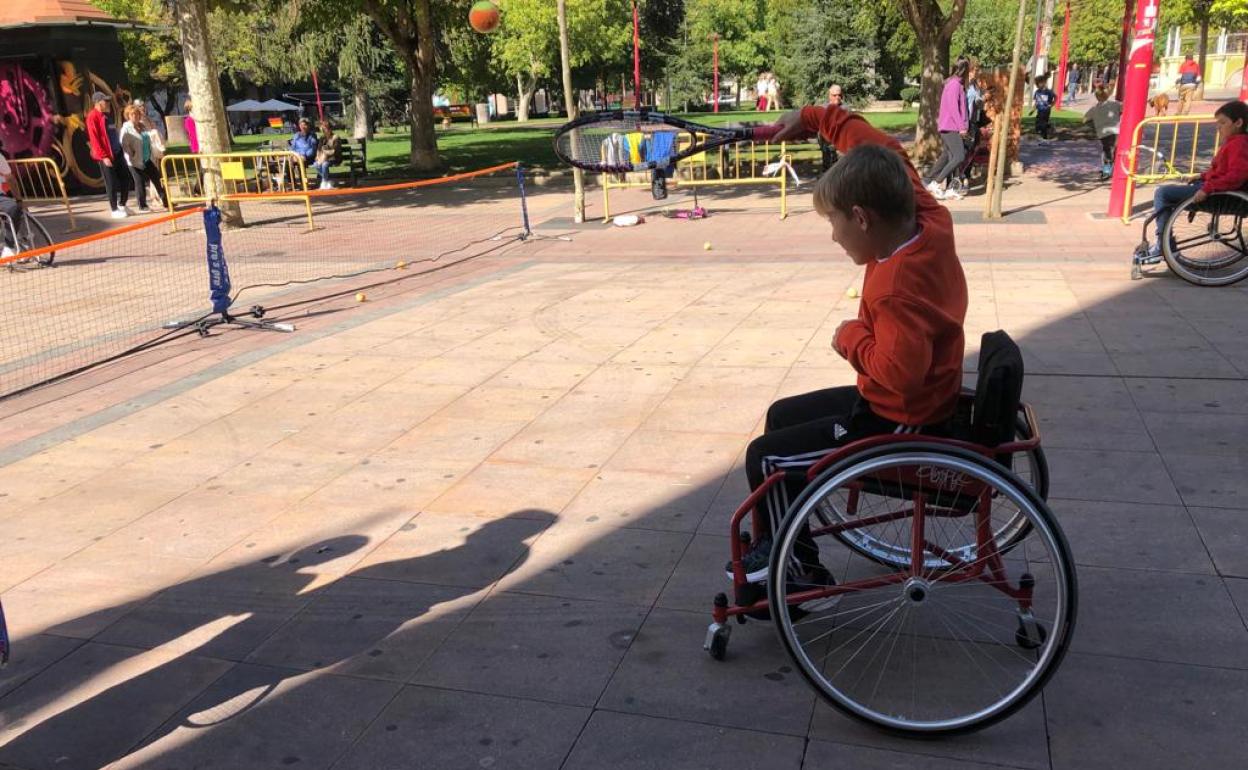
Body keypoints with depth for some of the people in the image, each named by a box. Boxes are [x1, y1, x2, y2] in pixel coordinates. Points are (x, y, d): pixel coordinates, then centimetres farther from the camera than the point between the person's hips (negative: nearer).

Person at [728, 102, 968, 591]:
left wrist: (851, 338, -22)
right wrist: (814, 119, 9)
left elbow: (900, 371, -40)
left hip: (900, 426, -10)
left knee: (765, 458, -8)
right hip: (920, 403, 10)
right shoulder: (931, 220, -6)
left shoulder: (896, 287, -32)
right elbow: (881, 150, 5)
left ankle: (802, 575, 10)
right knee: (781, 417, 20)